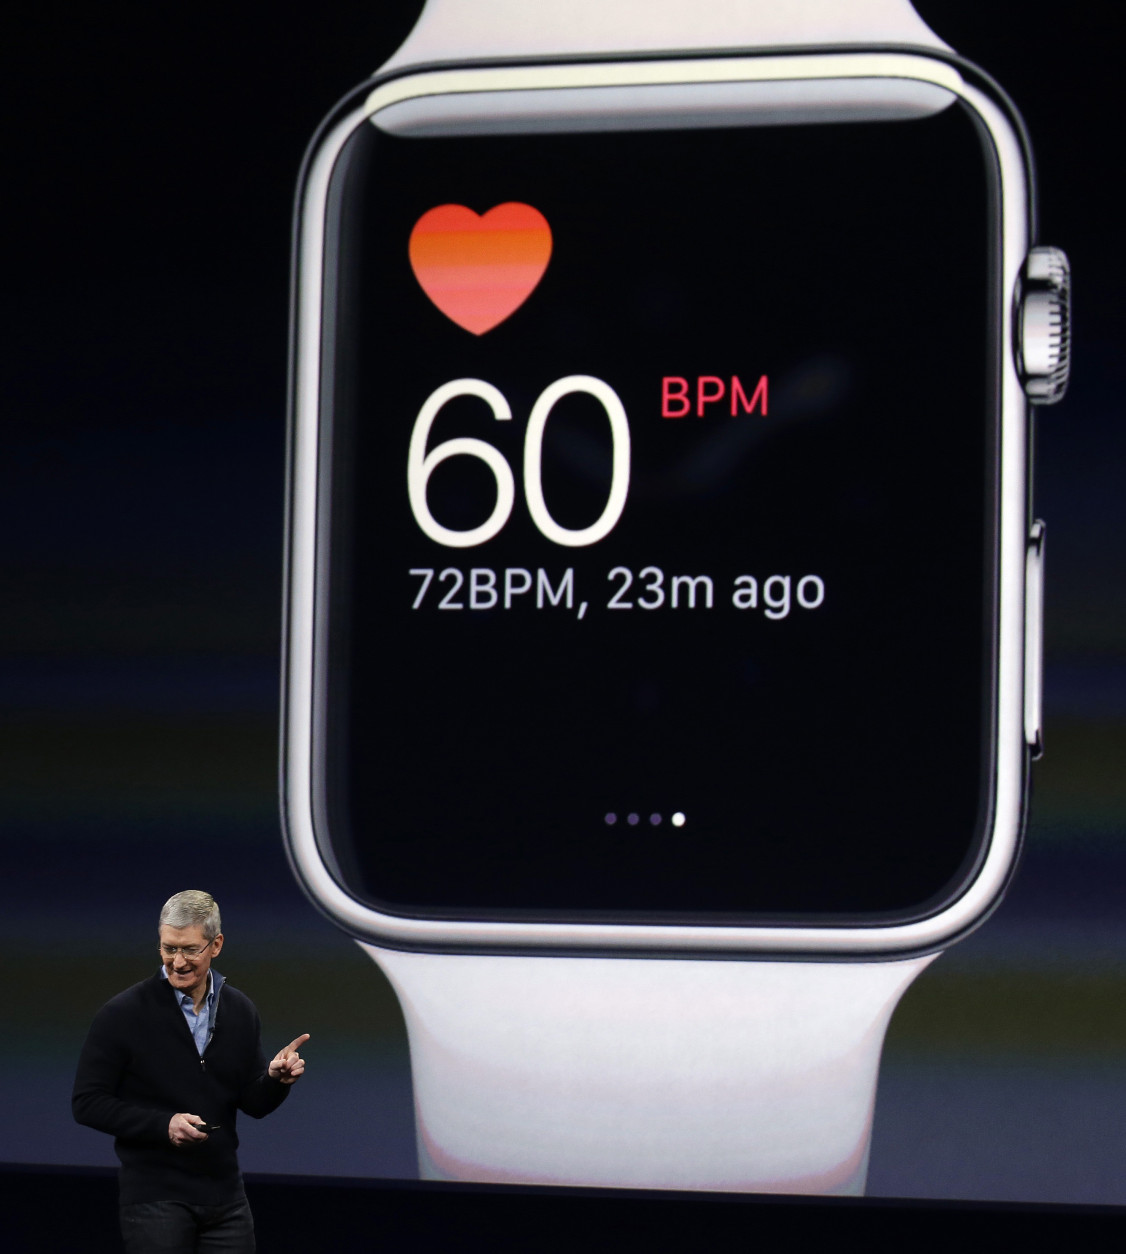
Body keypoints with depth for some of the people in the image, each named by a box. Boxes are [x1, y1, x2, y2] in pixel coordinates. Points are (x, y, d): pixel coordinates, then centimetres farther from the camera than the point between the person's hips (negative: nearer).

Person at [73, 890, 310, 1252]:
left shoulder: (240, 1011, 7)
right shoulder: (123, 1014, -7)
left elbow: (253, 1104, 10)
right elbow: (87, 1102, -8)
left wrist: (276, 1079, -13)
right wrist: (163, 1124, -19)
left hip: (225, 1198, 4)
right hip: (155, 1198, -4)